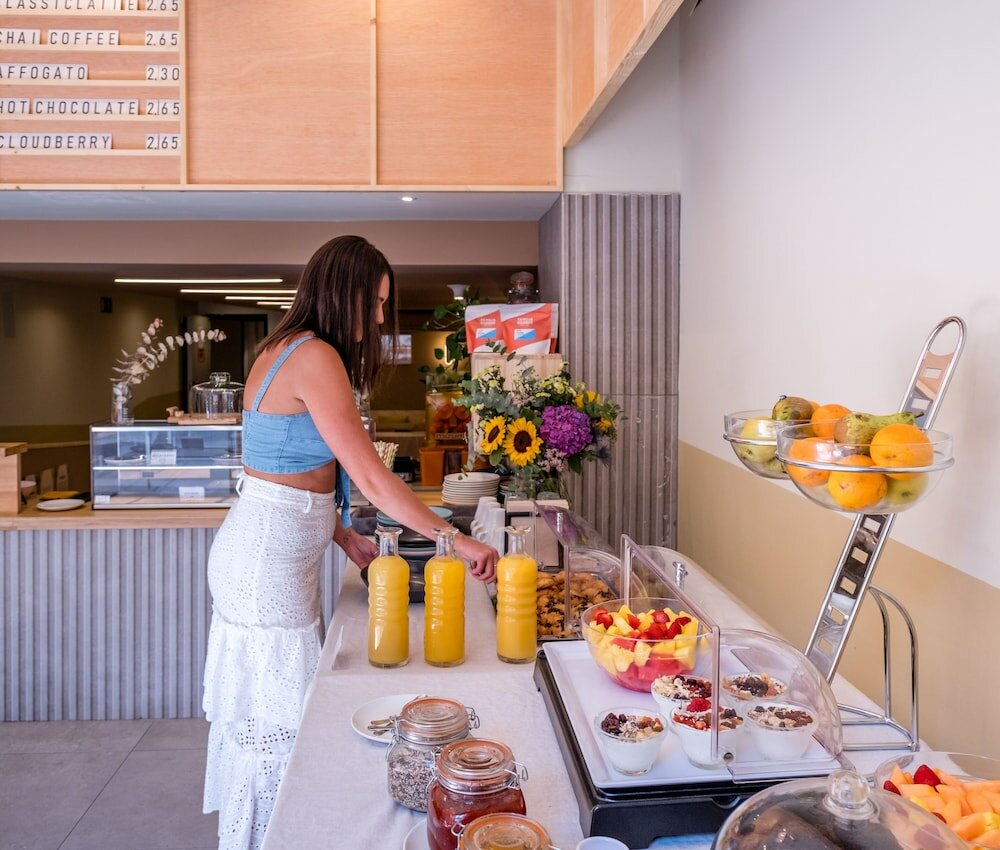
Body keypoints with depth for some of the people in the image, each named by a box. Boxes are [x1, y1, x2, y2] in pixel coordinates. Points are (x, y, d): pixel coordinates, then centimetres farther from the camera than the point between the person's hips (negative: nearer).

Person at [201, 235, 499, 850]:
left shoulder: (286, 350, 11)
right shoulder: (315, 358, -18)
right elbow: (371, 477, -22)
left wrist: (341, 534, 10)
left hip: (277, 551, 10)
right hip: (268, 559, -10)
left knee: (266, 713, 18)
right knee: (276, 717, 3)